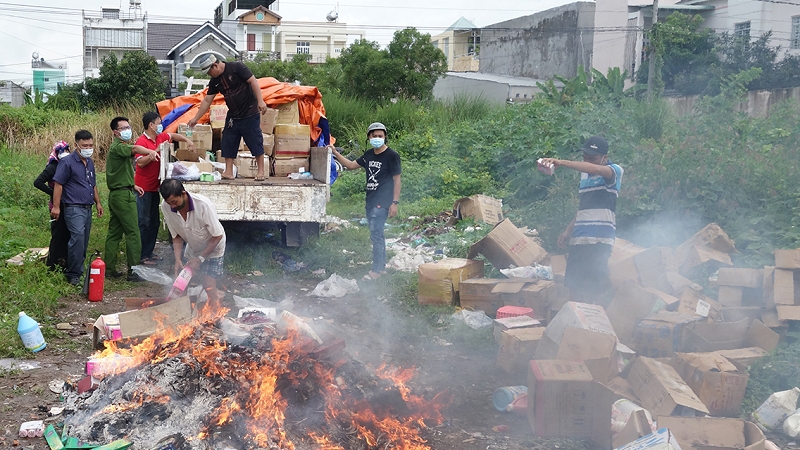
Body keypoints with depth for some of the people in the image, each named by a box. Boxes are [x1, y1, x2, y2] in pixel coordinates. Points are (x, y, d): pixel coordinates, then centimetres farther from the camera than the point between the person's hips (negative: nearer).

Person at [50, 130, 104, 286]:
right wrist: (56, 206, -15)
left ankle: (79, 269, 20)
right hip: (74, 208, -8)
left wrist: (98, 202, 23)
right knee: (78, 237, -20)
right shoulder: (67, 162, -9)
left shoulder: (90, 162, 15)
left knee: (84, 242, 10)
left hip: (88, 208, 8)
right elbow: (58, 184, -11)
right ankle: (73, 275, -15)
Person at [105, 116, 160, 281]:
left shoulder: (116, 147, 20)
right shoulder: (118, 146, -13)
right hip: (124, 195, -11)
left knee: (114, 233, 12)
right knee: (133, 233, -8)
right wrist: (150, 152, -53)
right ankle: (133, 271, -6)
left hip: (115, 194, 11)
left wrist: (132, 185, 19)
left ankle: (109, 268, 16)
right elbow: (135, 149, -35)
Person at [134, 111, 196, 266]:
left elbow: (173, 136, 26)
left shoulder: (160, 137, 7)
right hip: (143, 188, -9)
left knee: (154, 222, 13)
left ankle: (149, 252, 22)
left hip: (154, 187, 9)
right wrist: (156, 151, -27)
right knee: (143, 222, -6)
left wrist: (187, 140, 11)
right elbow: (140, 162, -26)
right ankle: (141, 256, -1)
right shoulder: (141, 141, -16)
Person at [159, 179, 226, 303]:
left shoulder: (203, 205, -34)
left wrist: (200, 258, -26)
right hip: (192, 249, 5)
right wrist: (178, 259, -22)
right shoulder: (165, 207, -21)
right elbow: (176, 236, -9)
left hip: (213, 247, -5)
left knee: (209, 287, -13)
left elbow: (217, 236, -24)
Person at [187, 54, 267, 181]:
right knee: (228, 143, 4)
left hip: (250, 113, -7)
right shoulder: (214, 82, 6)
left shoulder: (236, 67, -13)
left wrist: (260, 101, -24)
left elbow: (253, 81, -16)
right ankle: (229, 172, 9)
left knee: (255, 141, -4)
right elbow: (207, 101, 10)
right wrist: (195, 118, 10)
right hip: (233, 115, 7)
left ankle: (261, 171, 3)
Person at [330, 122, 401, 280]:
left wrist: (395, 202, -13)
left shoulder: (392, 156, -8)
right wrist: (335, 153, 9)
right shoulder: (369, 155, 13)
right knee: (377, 234, 14)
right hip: (371, 201, 8)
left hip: (382, 202, -8)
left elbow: (397, 180, -9)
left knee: (375, 234, -11)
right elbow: (351, 165, 19)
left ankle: (376, 270, -5)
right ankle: (381, 266, 23)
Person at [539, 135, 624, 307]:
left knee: (599, 287, -10)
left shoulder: (614, 171, -4)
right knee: (574, 284, 5)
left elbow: (596, 169, -27)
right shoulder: (585, 175, 19)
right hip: (578, 238, 7)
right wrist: (568, 231, 23)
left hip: (600, 239, -7)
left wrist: (562, 162, -36)